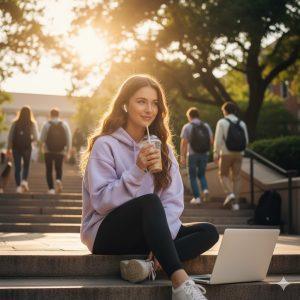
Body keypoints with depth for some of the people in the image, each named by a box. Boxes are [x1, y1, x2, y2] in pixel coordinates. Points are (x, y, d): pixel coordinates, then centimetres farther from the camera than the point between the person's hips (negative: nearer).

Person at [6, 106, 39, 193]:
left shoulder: (15, 123, 0)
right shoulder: (32, 124, -3)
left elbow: (10, 136, -2)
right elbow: (36, 137, -8)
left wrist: (9, 148, 4)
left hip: (16, 147, 1)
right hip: (27, 147, 0)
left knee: (17, 167, 7)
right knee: (26, 166, 19)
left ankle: (18, 186, 4)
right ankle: (24, 181, -2)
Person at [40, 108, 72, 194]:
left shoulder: (47, 125, -4)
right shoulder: (64, 125, 2)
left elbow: (42, 138, -6)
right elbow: (69, 139, -3)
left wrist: (43, 146, 16)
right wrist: (68, 152, 2)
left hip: (48, 151, -1)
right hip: (61, 151, 2)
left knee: (49, 170, 9)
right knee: (59, 169, 16)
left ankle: (51, 188, 3)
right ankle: (59, 180, -14)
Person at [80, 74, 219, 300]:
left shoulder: (162, 148, 9)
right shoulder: (105, 145, -7)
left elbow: (174, 200, 0)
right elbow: (101, 201, -16)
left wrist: (163, 236, -18)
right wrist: (137, 170, -26)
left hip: (148, 234, 6)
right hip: (106, 234, -6)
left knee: (208, 232, -13)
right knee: (149, 202, -34)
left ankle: (149, 265, -32)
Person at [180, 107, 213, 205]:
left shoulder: (187, 127, -4)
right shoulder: (206, 126, 4)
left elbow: (184, 143, -10)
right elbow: (211, 141, 2)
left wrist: (182, 156, -7)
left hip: (193, 154, -3)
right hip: (205, 154, 3)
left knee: (193, 176, 9)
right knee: (201, 174, 19)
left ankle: (197, 197, 4)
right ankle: (205, 189, -5)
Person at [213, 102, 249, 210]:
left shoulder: (222, 122, -6)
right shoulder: (242, 123, 7)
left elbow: (218, 140, -12)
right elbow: (246, 140, 9)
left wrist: (215, 153, -8)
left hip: (226, 153, -4)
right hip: (239, 154, 4)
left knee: (223, 175, 12)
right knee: (236, 177, 7)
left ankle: (230, 194, -9)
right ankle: (235, 202, 6)